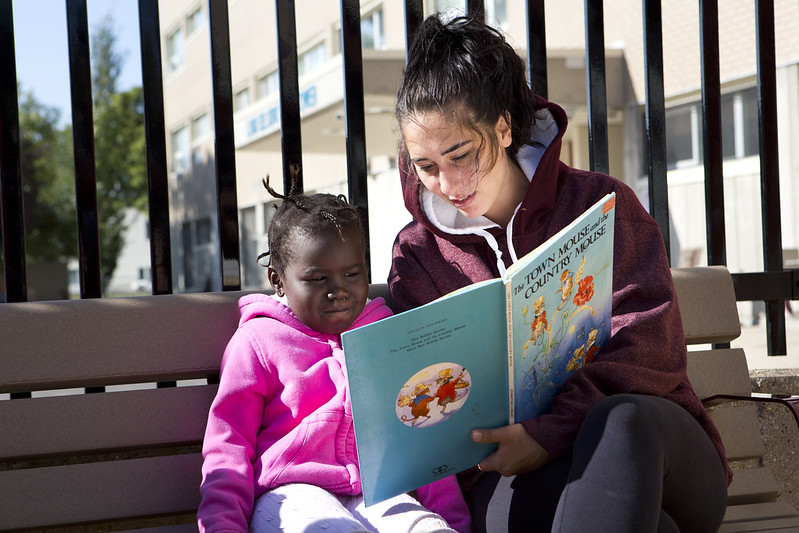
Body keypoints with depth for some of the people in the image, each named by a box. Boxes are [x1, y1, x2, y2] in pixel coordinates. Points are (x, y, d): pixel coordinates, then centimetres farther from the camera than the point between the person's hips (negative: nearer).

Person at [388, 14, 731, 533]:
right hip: (517, 470, 0)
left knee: (620, 422, -38)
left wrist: (555, 431, -22)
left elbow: (649, 345, -7)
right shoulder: (417, 255, 13)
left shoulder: (601, 202, 7)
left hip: (644, 435, 1)